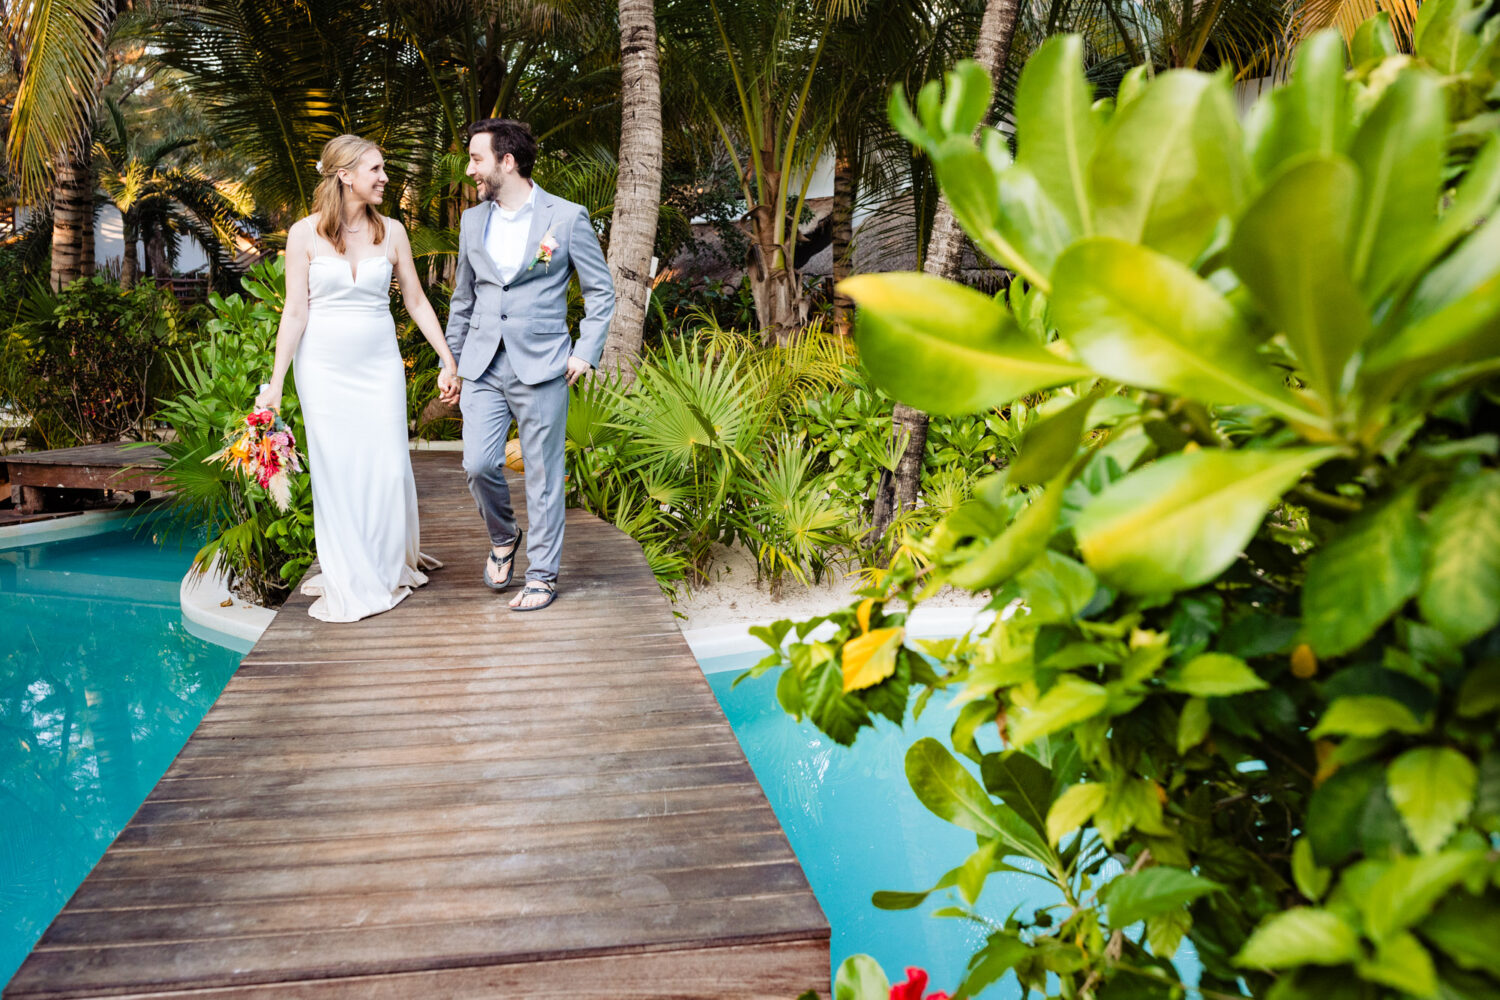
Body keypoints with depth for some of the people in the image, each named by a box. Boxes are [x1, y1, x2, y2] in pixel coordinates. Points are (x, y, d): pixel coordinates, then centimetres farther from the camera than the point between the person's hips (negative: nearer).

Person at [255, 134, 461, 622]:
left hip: (379, 363, 2)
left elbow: (416, 301, 9)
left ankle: (392, 565, 23)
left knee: (388, 467, 0)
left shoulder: (391, 231, 3)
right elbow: (295, 312, -4)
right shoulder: (305, 234, -4)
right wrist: (275, 383, -7)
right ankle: (350, 582, 15)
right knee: (335, 471, 2)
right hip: (324, 367, -2)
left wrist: (448, 360, 6)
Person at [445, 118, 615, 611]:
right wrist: (452, 363, 18)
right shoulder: (472, 221, 12)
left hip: (541, 368, -4)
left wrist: (585, 353, -6)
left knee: (543, 476, 2)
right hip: (483, 368, 4)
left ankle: (542, 575, 14)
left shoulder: (567, 217, -2)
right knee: (478, 464, -6)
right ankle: (502, 538, 23)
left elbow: (601, 291, 3)